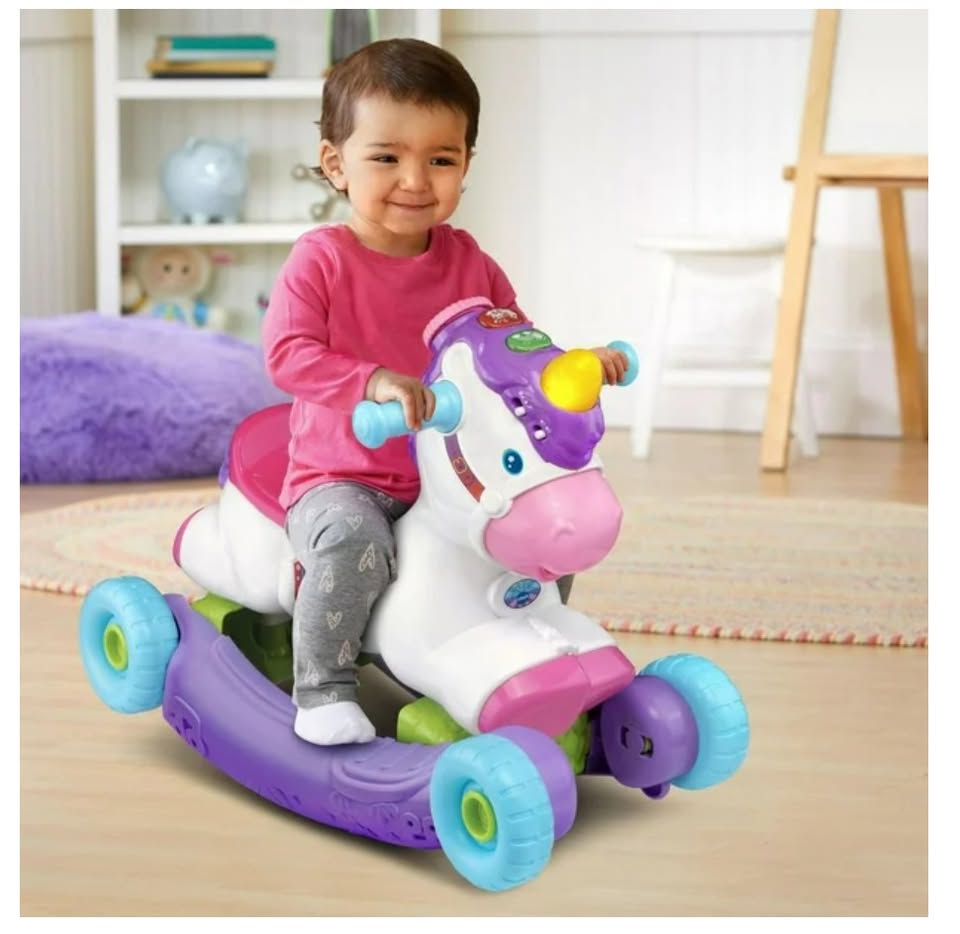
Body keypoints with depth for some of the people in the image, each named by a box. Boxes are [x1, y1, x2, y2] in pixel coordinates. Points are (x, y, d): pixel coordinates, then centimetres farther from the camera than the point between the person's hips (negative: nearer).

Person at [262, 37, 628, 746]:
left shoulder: (467, 261, 6)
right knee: (355, 542, -36)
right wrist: (374, 381, -37)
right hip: (339, 479, -5)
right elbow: (286, 353, -22)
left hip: (446, 480, 5)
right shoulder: (321, 260, -9)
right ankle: (324, 689, -15)